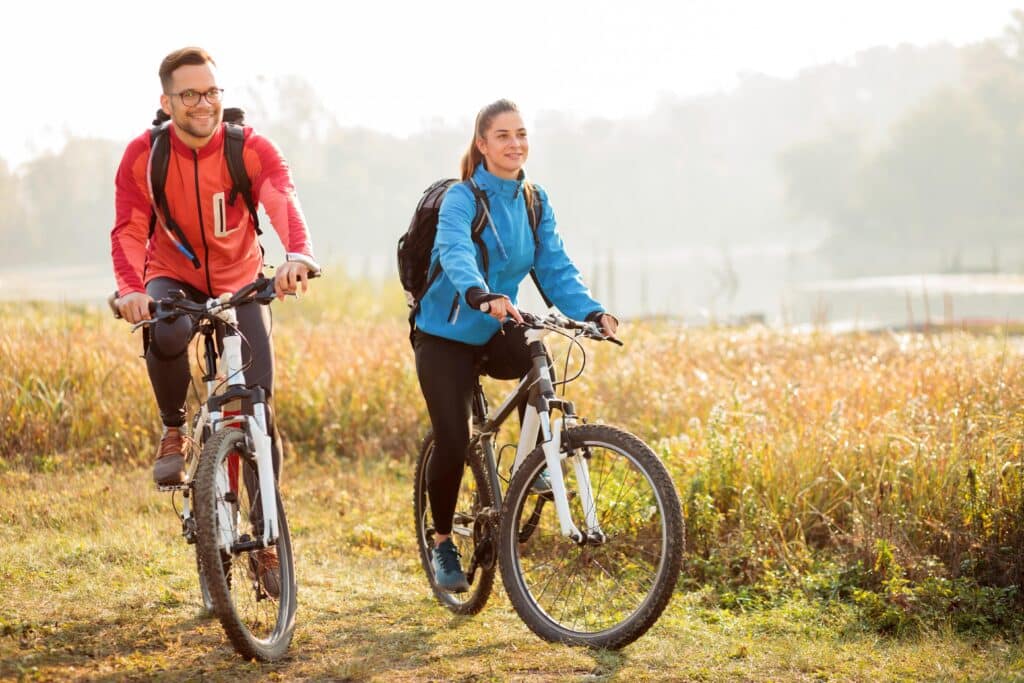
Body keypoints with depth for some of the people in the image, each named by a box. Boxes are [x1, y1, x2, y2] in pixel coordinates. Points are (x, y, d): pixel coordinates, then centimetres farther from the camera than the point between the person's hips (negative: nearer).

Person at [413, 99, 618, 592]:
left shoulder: (535, 201, 2)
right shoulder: (462, 198, -16)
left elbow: (556, 268, -5)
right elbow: (457, 254, -35)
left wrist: (592, 312, -23)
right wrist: (482, 297, -56)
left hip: (496, 333, 4)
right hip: (446, 335, -4)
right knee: (452, 441, -11)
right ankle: (442, 542, 10)